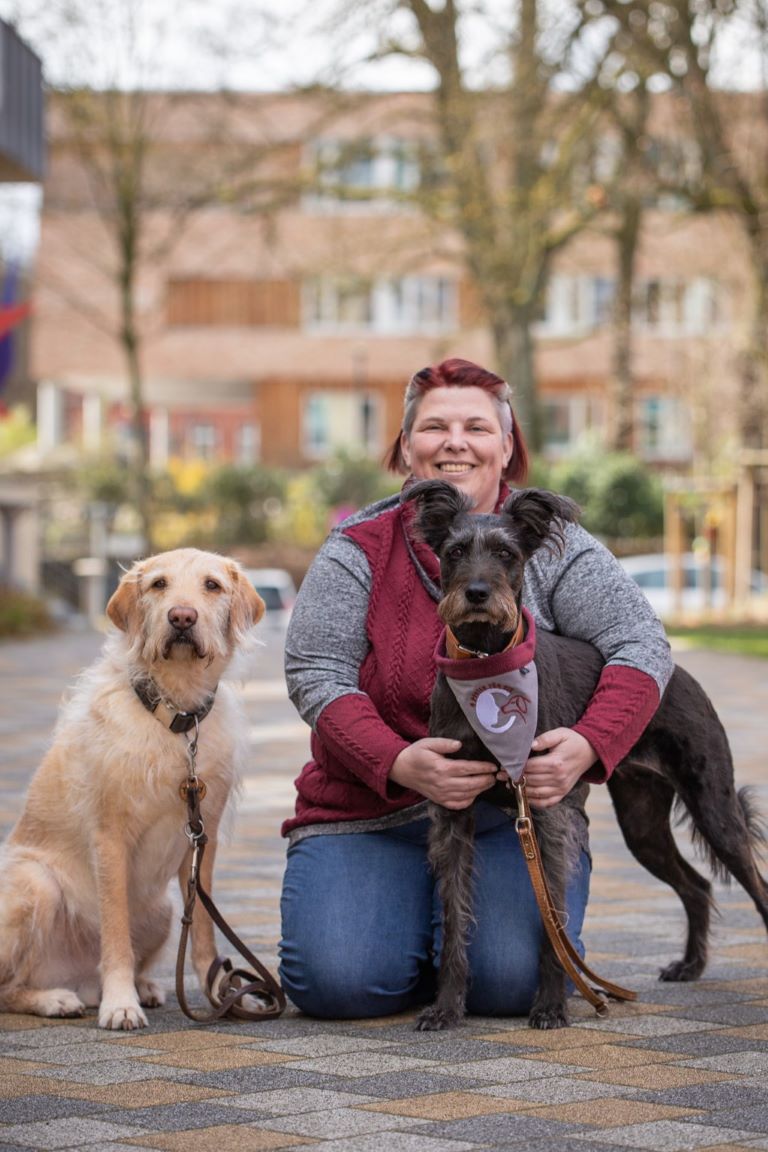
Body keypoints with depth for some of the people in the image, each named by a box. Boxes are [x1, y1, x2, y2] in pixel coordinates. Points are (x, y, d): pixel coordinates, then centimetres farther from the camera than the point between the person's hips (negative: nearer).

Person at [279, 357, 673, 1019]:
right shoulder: (356, 551, 0)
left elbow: (641, 643, -8)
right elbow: (317, 677, -8)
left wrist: (588, 746, -27)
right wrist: (399, 764, -26)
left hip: (515, 816, 0)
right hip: (368, 813, 1)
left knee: (515, 982, -25)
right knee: (338, 982, -22)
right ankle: (407, 920, 13)